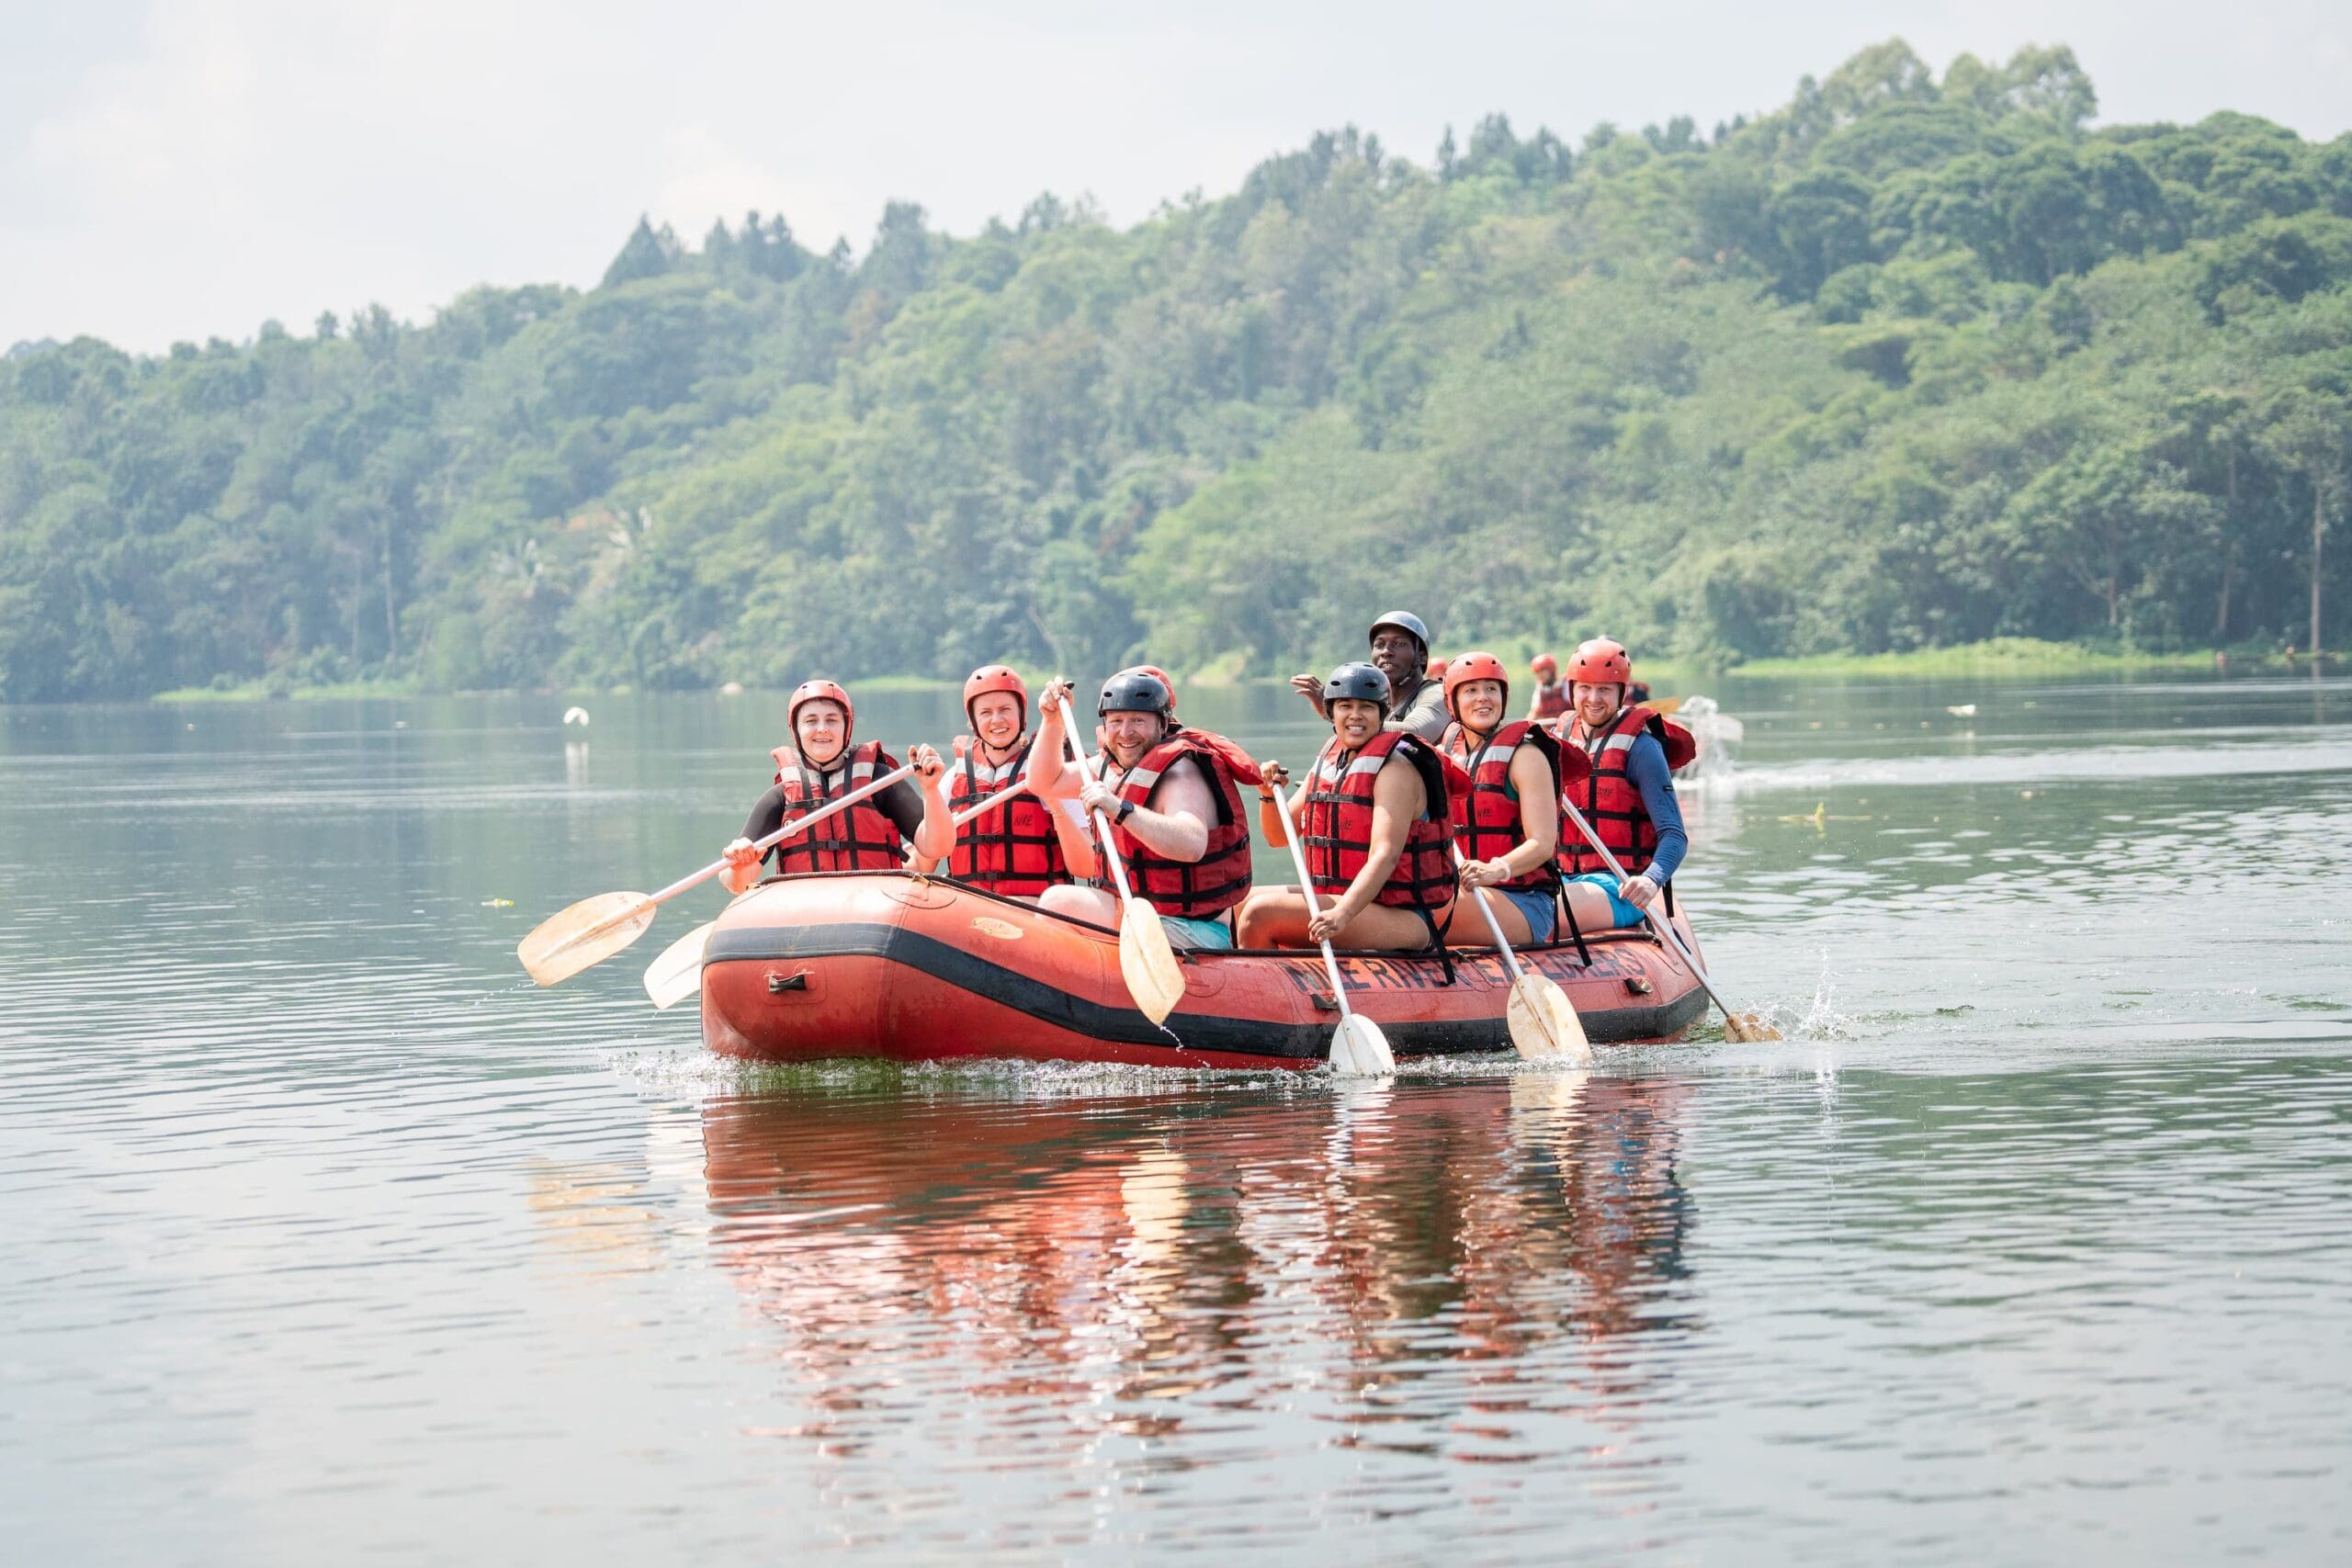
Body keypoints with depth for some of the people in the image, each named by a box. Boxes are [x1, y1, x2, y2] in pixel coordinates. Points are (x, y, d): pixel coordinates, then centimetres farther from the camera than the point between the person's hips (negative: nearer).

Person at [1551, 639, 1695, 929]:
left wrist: (1651, 880, -30)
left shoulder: (1639, 748, -4)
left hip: (1620, 886, -5)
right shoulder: (1560, 740, 12)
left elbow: (1674, 836, -10)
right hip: (1563, 879, 5)